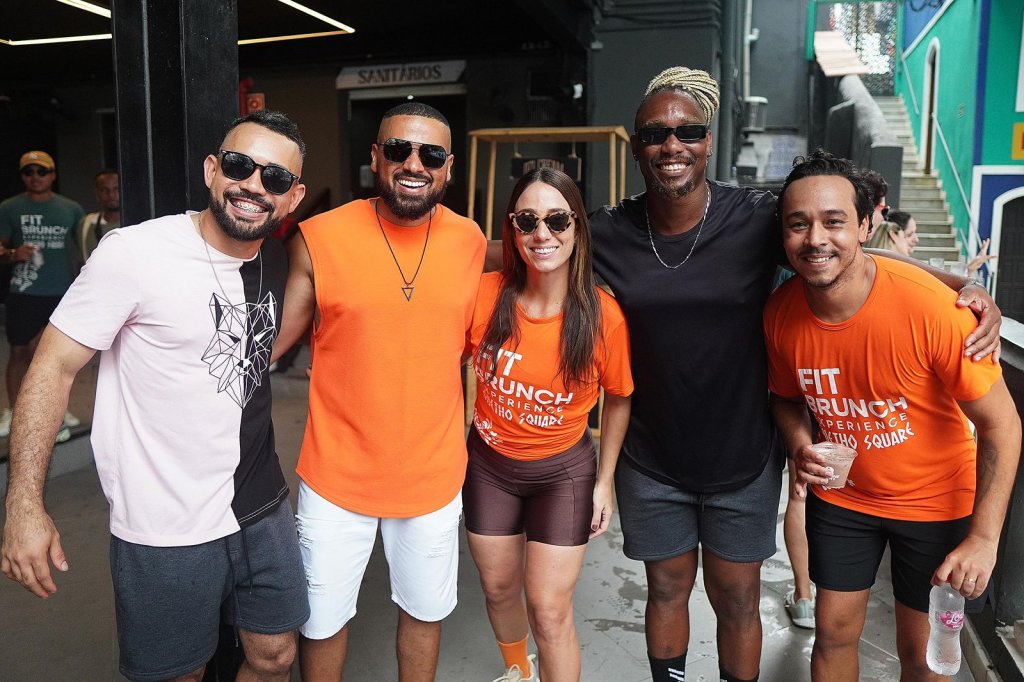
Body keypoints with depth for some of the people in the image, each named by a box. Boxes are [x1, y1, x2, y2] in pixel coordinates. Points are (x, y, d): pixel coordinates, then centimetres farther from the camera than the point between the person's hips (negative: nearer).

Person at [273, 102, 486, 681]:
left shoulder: (471, 241, -3)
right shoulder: (321, 238, -12)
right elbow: (272, 339, -5)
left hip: (434, 473, 2)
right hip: (338, 474, -2)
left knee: (425, 610, 20)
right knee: (322, 620, 14)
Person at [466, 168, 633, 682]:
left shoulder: (604, 317, -20)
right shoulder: (484, 294, -18)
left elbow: (619, 399, -4)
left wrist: (605, 480, -2)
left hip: (564, 472, -2)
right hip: (489, 464, 3)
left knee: (549, 610, 1)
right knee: (499, 589, 21)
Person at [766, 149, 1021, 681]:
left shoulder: (930, 307, -29)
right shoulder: (780, 313, -16)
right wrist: (800, 447, -17)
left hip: (934, 500, -2)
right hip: (841, 494, 3)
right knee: (834, 633, 14)